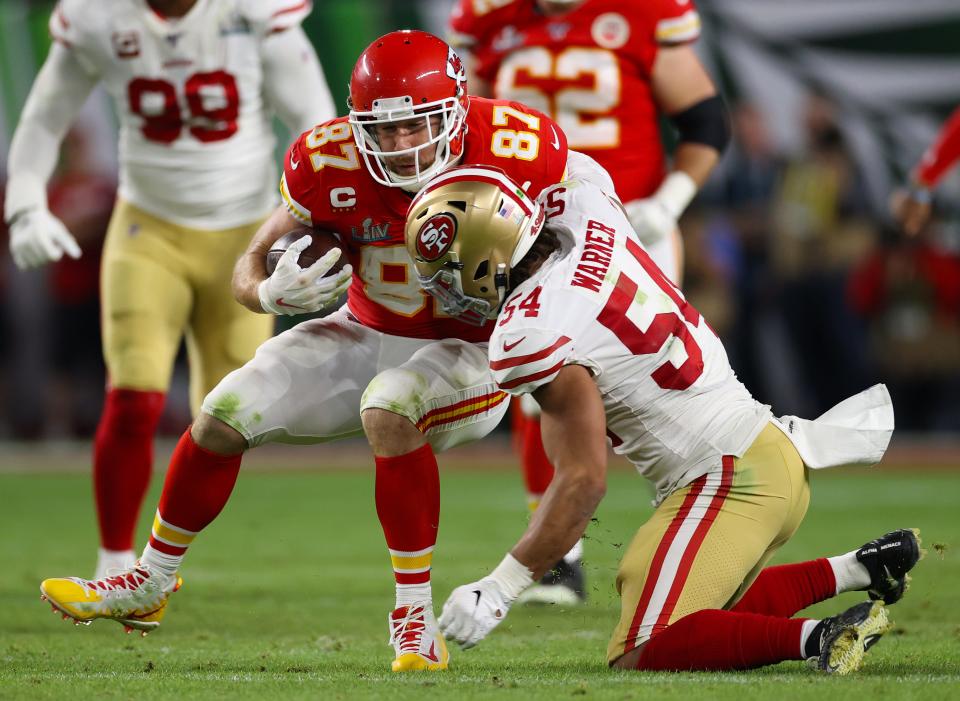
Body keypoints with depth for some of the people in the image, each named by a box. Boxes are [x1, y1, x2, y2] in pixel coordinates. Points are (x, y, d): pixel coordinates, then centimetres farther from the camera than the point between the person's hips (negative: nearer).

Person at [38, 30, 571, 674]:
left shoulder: (514, 150, -24)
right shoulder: (333, 163, -17)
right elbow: (249, 272, -7)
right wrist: (275, 292, -32)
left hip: (471, 353, -4)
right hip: (370, 334, 5)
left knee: (387, 409, -36)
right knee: (224, 416, -1)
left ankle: (417, 622, -26)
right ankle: (149, 585, 24)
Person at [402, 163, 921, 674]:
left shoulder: (532, 338, -19)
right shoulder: (581, 207, 3)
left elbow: (584, 480, -20)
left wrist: (498, 590, -15)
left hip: (728, 476, -9)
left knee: (639, 655, -10)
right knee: (704, 623, 23)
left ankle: (815, 637, -19)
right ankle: (861, 568, 17)